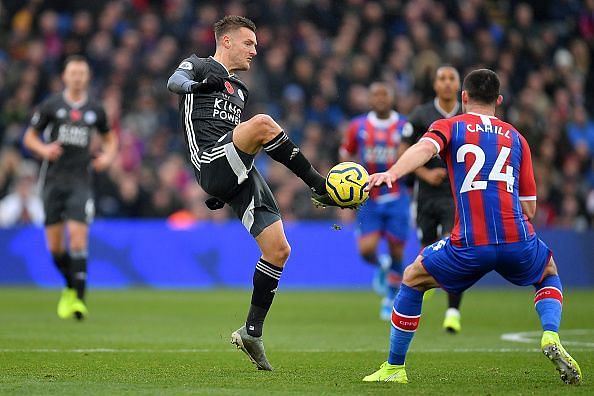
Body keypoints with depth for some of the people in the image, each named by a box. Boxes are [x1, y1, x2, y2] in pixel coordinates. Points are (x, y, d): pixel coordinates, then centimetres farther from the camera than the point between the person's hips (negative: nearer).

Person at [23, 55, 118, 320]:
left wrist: (108, 156, 1)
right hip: (54, 179, 1)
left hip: (81, 181, -1)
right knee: (55, 244, 2)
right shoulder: (51, 105, 2)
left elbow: (109, 138, 22)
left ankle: (78, 298, -13)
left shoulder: (95, 110, 6)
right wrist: (43, 149, -12)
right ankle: (71, 286, 27)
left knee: (78, 236, -15)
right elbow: (29, 137, 8)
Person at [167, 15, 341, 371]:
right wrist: (198, 81, -31)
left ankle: (252, 332, 10)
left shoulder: (239, 90, 33)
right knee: (263, 123, -34)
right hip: (212, 164, -8)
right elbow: (174, 81, -12)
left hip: (241, 176, 8)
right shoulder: (198, 66, 11)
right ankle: (318, 185, -25)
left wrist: (222, 190, 30)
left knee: (279, 251, -1)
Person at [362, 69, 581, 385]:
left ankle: (394, 368, 24)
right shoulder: (516, 138, 20)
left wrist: (392, 173, -30)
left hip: (470, 245, -2)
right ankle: (551, 338, 6)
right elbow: (529, 207, 18)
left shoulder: (449, 127, 13)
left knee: (412, 279, 23)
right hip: (517, 240, 2)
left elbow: (425, 148, -13)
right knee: (549, 274, 34)